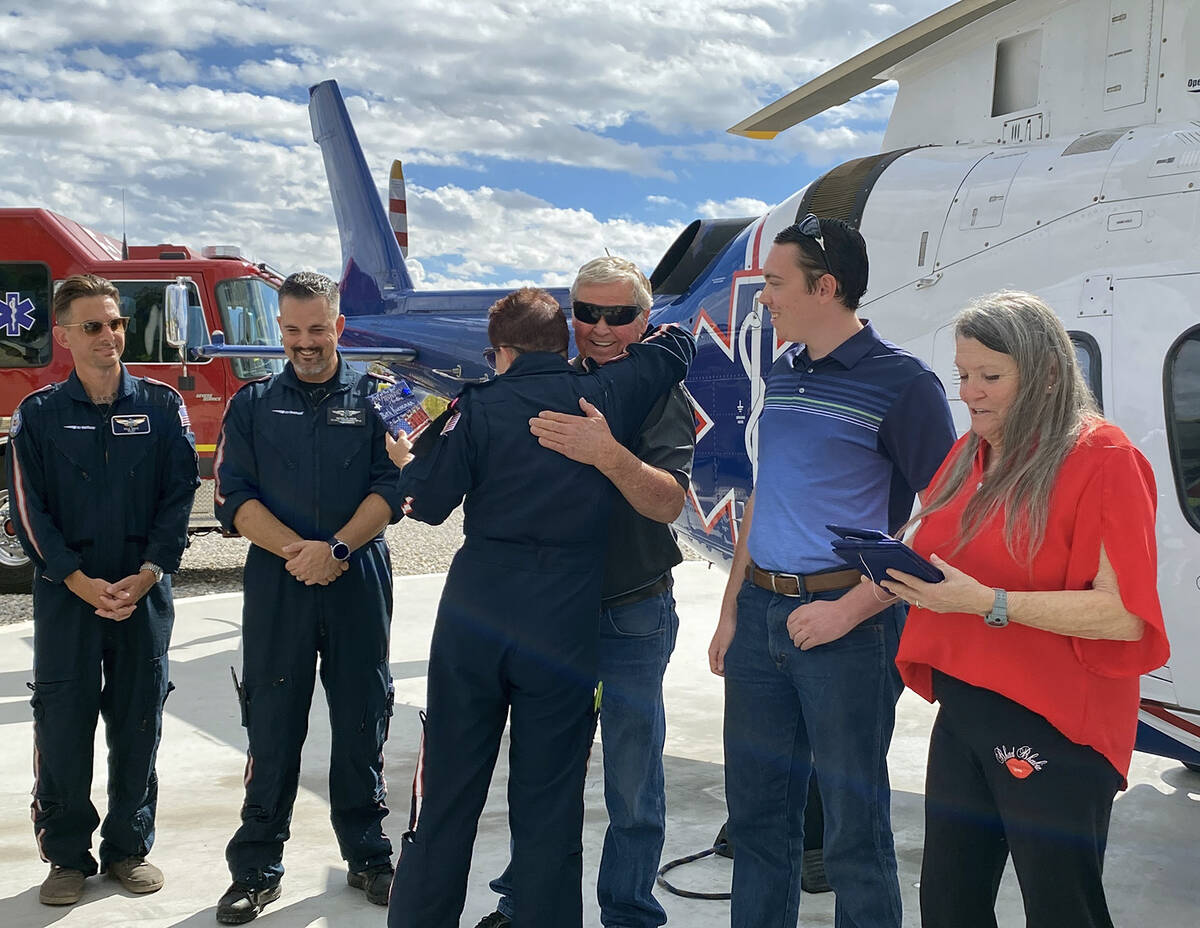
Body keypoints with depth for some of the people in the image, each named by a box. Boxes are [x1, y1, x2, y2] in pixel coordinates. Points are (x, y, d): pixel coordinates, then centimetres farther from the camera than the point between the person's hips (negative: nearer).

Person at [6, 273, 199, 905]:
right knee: (62, 727, 3)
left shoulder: (162, 406, 4)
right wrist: (81, 582, -12)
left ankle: (129, 846, 22)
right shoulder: (38, 415, 2)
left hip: (145, 594, 1)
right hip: (64, 596, -1)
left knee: (137, 724, 7)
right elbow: (29, 510, -2)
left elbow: (179, 496, -1)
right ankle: (67, 856, 17)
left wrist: (147, 575, -12)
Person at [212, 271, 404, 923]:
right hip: (276, 584, 0)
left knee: (361, 722, 7)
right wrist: (297, 550, -13)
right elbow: (235, 497, 1)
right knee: (272, 726, 4)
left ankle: (367, 856, 21)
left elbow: (392, 487, -3)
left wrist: (337, 548, -16)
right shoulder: (253, 404, 9)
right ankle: (256, 869, 15)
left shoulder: (374, 397, 6)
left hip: (358, 582, 0)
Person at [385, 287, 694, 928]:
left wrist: (440, 428, 11)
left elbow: (426, 501, -5)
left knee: (447, 787, 12)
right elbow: (677, 344, 16)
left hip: (473, 616, 0)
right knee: (548, 802, 8)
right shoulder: (604, 397, 1)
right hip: (566, 627, 0)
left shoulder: (481, 406, -3)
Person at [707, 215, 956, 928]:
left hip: (845, 622, -7)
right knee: (757, 809, 16)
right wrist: (731, 611, 13)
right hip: (761, 616, 7)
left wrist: (850, 608, -17)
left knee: (854, 823, 4)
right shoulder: (783, 374, 12)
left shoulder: (901, 383, -10)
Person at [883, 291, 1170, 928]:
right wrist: (907, 574, -2)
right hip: (963, 714, 8)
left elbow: (1125, 614, -19)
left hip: (1053, 730, -7)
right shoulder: (969, 453, 10)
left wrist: (988, 603, -24)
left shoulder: (1102, 458, -13)